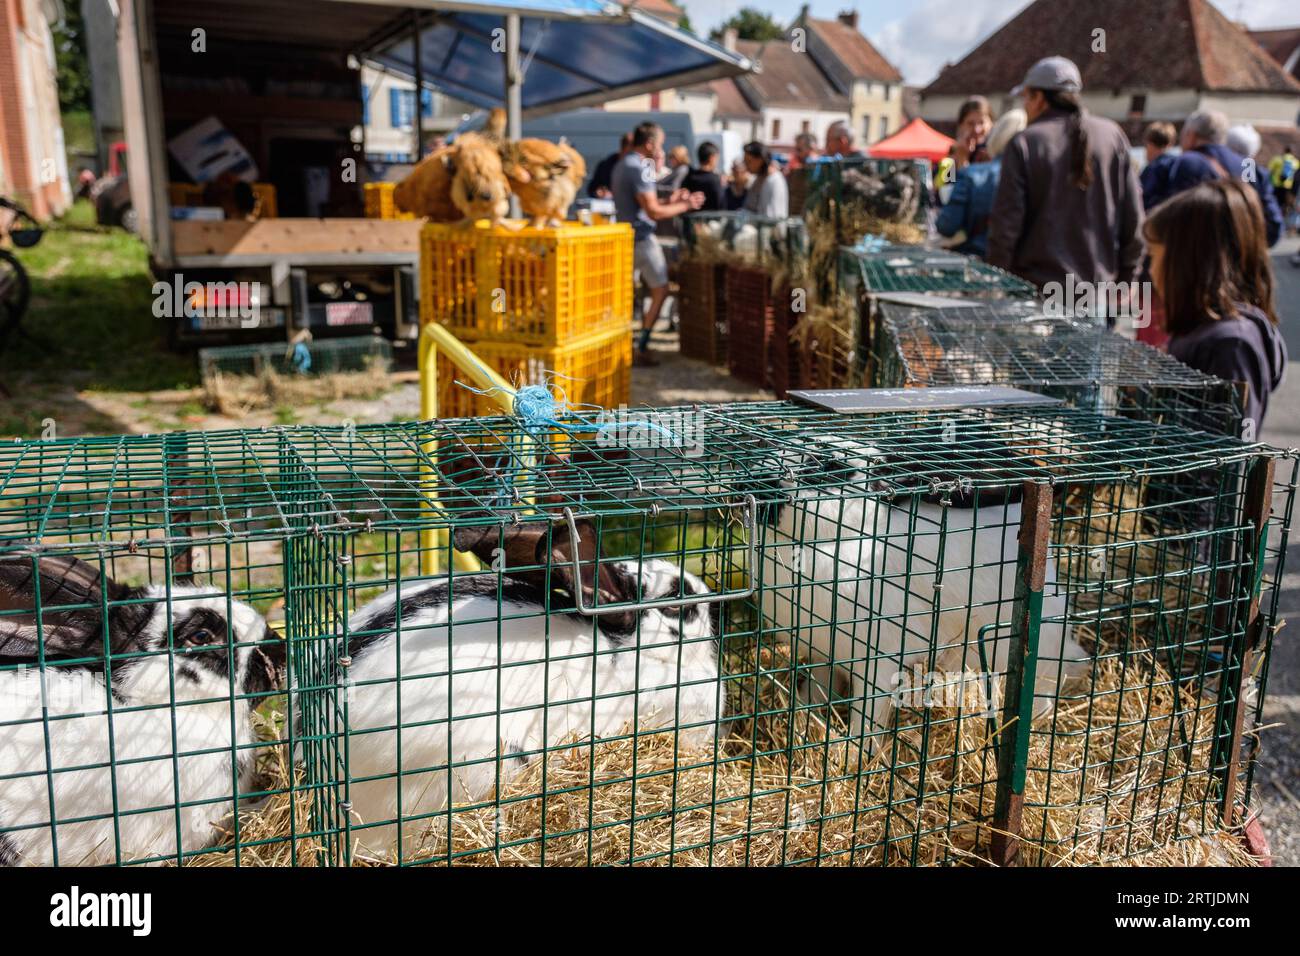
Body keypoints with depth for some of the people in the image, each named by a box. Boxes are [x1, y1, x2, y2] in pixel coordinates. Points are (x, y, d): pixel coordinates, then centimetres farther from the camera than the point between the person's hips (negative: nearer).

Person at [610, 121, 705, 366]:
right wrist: (686, 205, -12)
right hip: (641, 237, -9)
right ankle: (641, 348, -3)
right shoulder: (640, 168, -17)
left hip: (624, 236, 9)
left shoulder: (621, 165, 14)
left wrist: (671, 201, 16)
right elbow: (653, 211, -22)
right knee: (660, 291, -1)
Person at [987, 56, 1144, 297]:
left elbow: (1006, 222, -8)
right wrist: (1125, 279, 14)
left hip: (1037, 287, -3)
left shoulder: (1023, 144, -5)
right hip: (1100, 282, 3)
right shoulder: (1112, 135, 7)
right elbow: (1134, 217, 7)